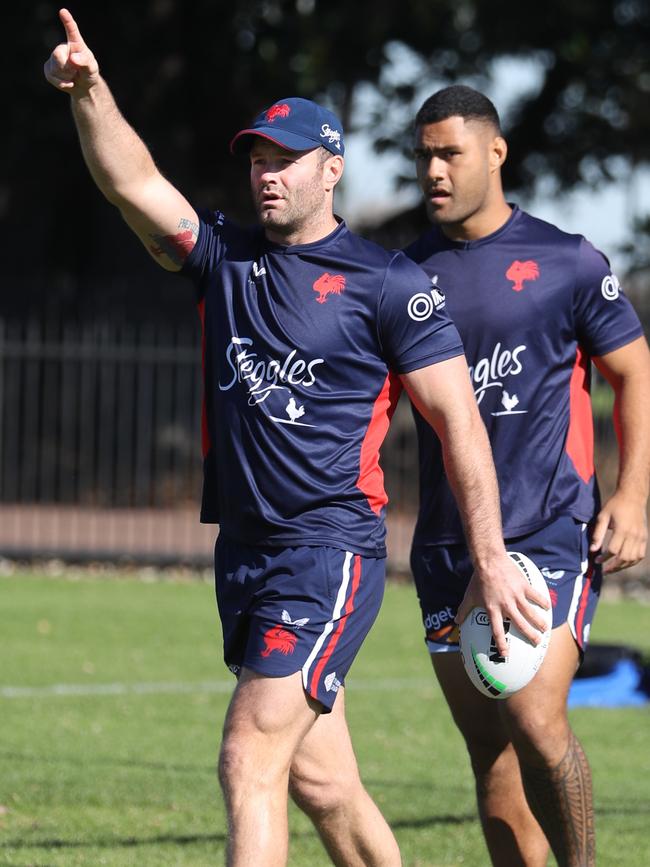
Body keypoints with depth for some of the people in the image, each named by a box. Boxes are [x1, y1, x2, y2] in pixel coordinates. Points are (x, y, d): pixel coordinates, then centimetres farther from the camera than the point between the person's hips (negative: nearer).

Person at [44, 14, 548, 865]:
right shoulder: (222, 255, 10)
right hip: (243, 554, 6)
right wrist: (90, 91, -23)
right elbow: (133, 183, -5)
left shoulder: (387, 282, -5)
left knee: (251, 758, -16)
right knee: (319, 781, 11)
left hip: (332, 549, -6)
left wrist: (490, 558, -8)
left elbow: (458, 421, -5)